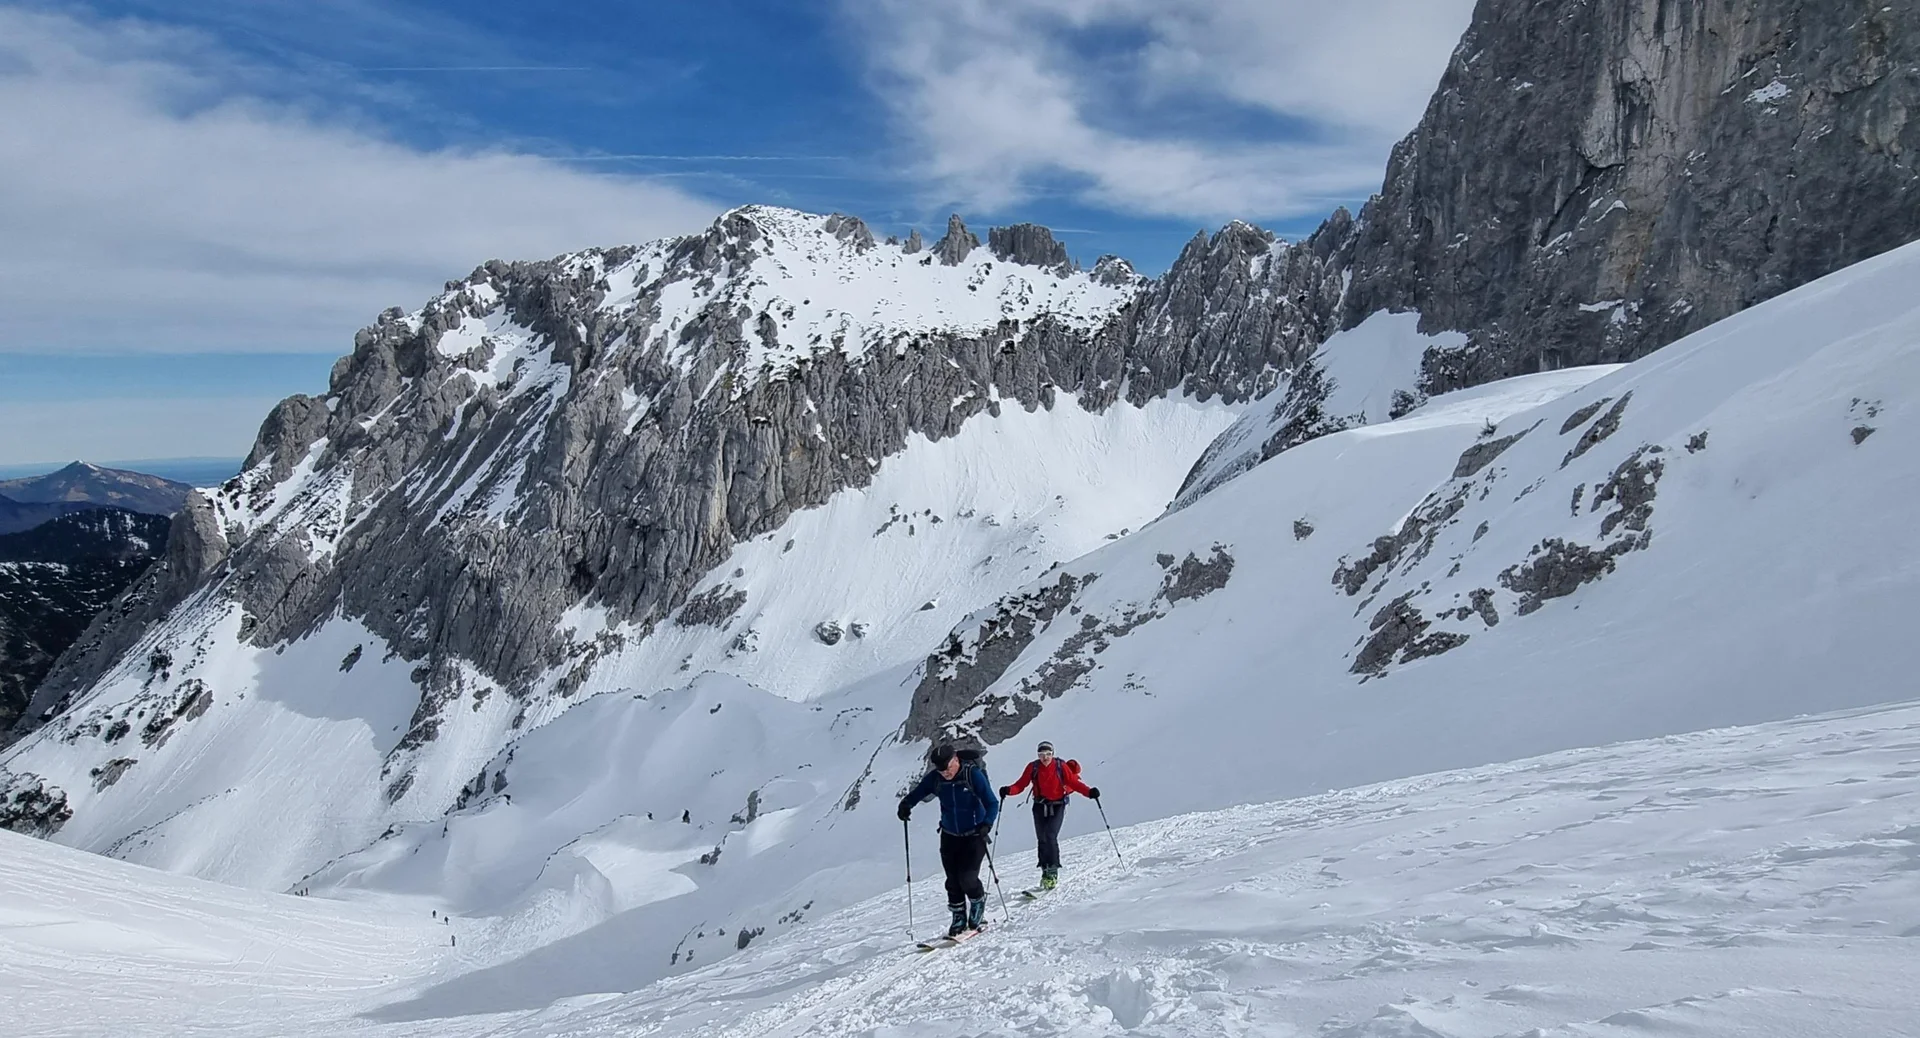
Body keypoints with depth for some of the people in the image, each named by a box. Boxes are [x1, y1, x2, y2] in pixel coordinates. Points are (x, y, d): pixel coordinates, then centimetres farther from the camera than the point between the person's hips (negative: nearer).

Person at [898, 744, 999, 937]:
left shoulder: (973, 774, -19)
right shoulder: (935, 778, -7)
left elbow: (992, 803, -18)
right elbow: (917, 793, 6)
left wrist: (986, 824, -35)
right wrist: (906, 804, -15)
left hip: (974, 835, -4)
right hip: (949, 836, 4)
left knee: (967, 878, -13)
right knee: (953, 881, 3)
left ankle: (978, 913, 13)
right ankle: (959, 919, 20)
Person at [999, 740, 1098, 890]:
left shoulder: (1060, 766, -7)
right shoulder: (1033, 767, -3)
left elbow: (1074, 782, -7)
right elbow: (1021, 785, -4)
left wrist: (1089, 791, -21)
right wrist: (1008, 790, -22)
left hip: (1057, 806, -3)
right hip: (1040, 806, 3)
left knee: (1050, 836, -17)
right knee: (1042, 839, 3)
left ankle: (1053, 871, -11)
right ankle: (1045, 871, 16)